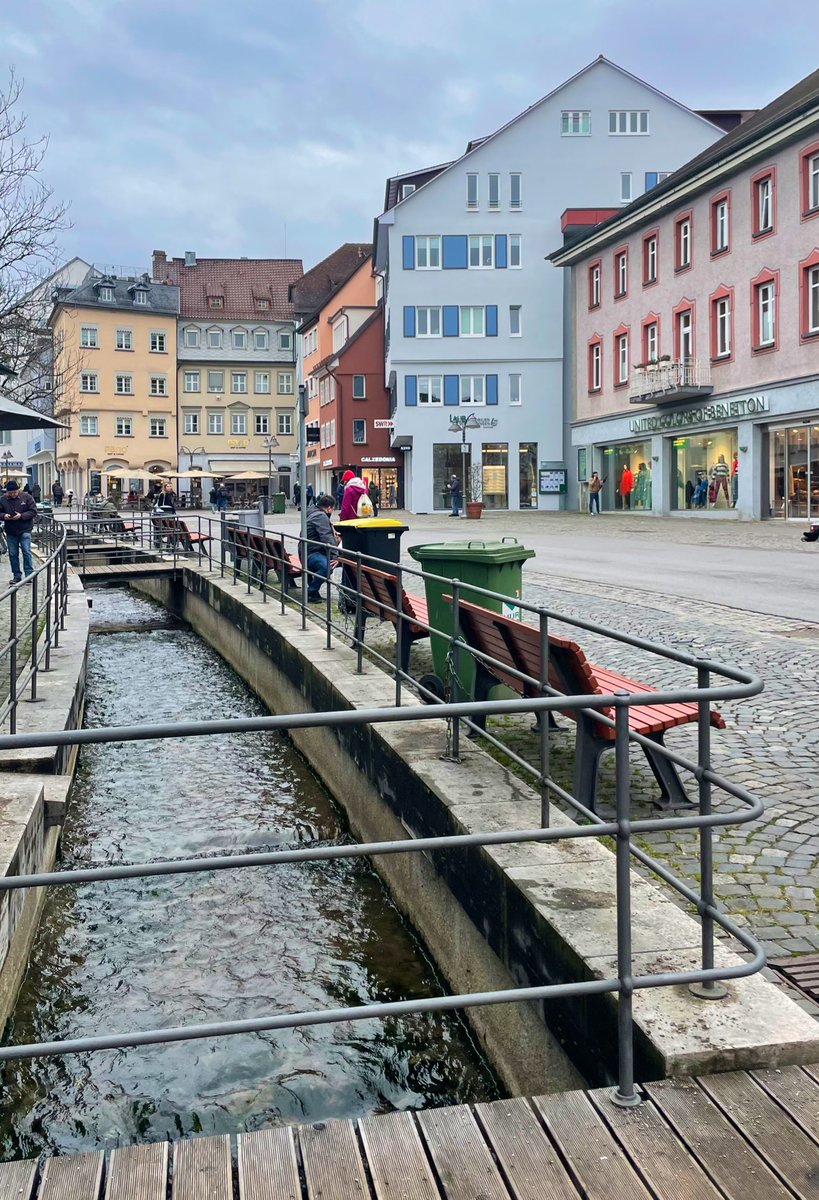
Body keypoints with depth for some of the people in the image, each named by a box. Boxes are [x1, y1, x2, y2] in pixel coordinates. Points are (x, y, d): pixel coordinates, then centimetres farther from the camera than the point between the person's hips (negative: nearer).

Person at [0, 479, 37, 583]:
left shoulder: (27, 497, -5)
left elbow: (33, 511, -6)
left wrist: (22, 515, -20)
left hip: (25, 530, -3)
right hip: (10, 532, 3)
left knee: (26, 552, -7)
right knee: (13, 554, 6)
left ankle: (29, 574, 0)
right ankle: (16, 575, 15)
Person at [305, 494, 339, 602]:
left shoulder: (314, 513, 20)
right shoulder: (320, 516, -14)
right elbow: (327, 537, -24)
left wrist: (332, 532, 46)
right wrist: (334, 556, -26)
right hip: (310, 553, -12)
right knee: (327, 566, -35)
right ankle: (311, 592, -23)